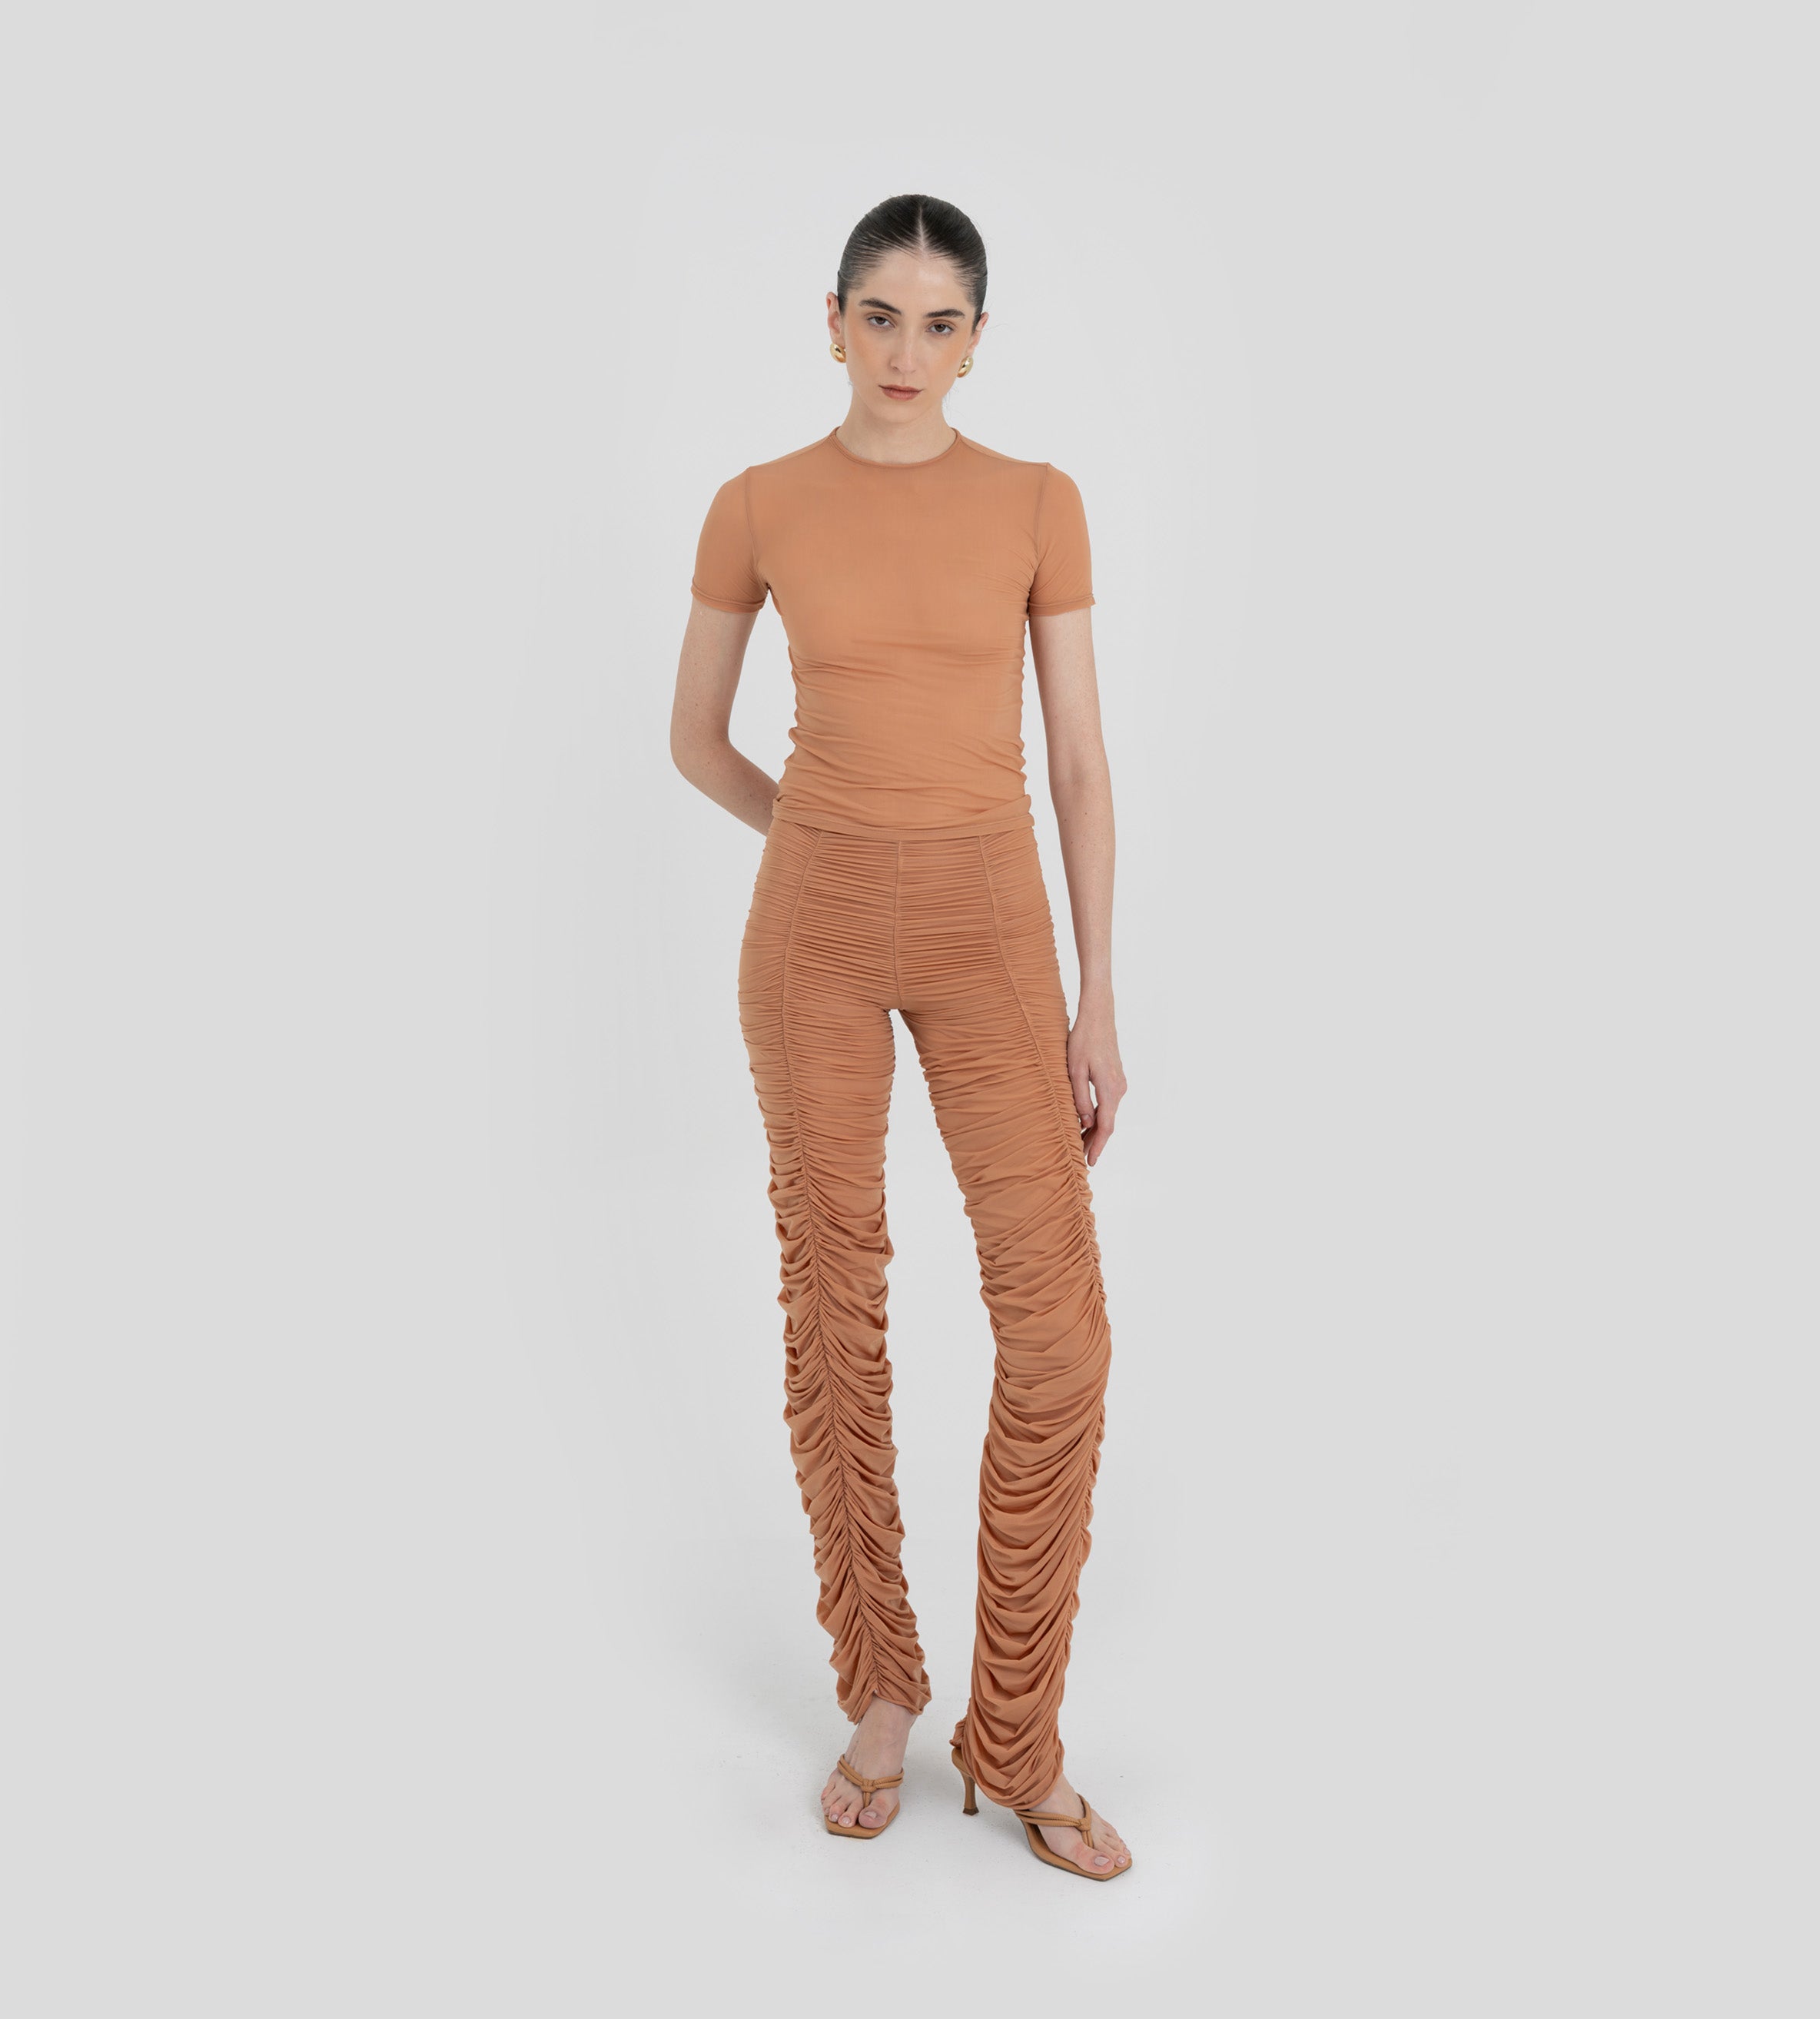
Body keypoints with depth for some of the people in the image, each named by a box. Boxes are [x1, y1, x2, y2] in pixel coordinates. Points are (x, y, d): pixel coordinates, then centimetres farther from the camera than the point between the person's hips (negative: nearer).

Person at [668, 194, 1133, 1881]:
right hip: (818, 929, 0)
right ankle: (878, 1693, 26)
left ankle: (1016, 1743, 14)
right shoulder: (758, 507, 2)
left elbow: (1079, 760, 2)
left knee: (1056, 1334, -5)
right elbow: (695, 741, 13)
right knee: (834, 1312, 6)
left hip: (991, 930, 1)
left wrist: (1098, 1004, -2)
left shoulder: (1038, 503, 3)